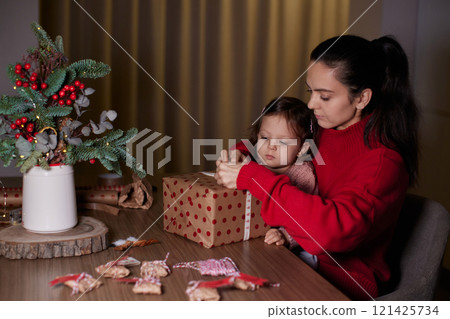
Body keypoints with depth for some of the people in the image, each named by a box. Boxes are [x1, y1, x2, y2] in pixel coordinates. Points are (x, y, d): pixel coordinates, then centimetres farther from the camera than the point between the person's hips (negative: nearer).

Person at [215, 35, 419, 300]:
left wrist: (252, 177, -29)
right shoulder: (321, 134, 3)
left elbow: (337, 228, -33)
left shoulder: (384, 161, -18)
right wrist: (240, 153, -1)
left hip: (340, 283, -6)